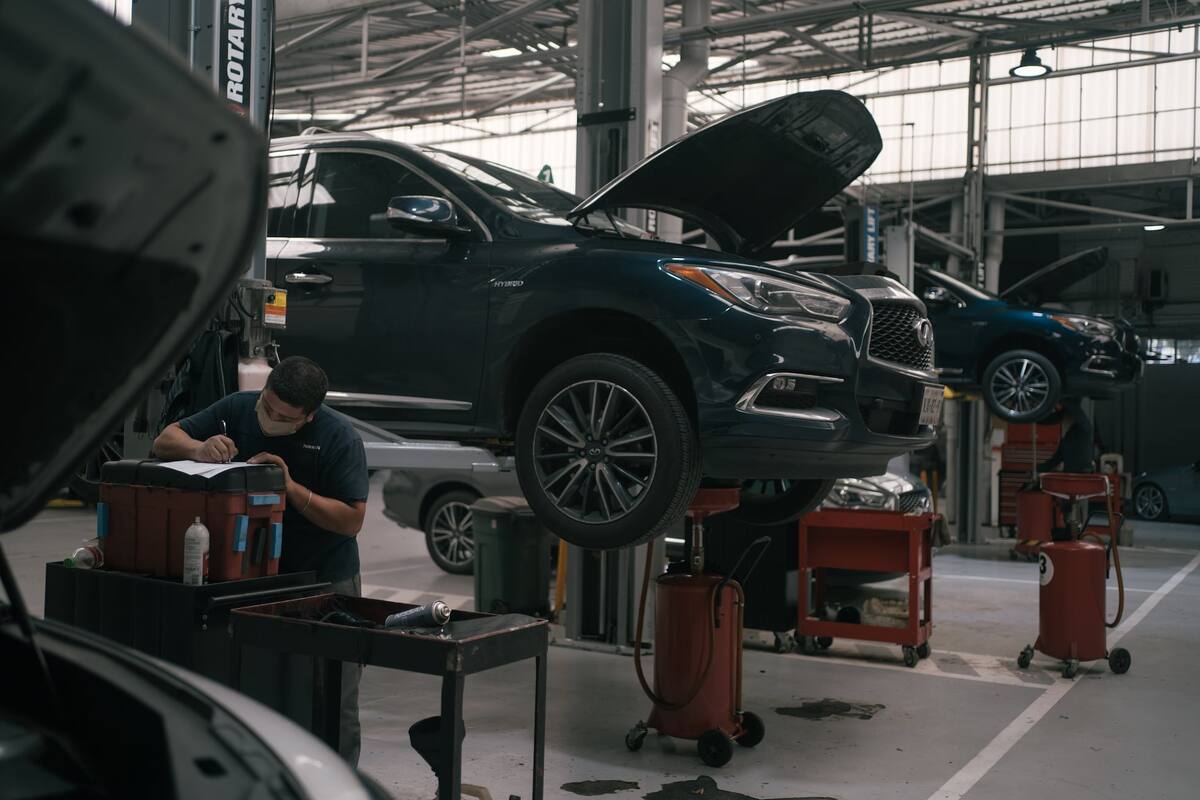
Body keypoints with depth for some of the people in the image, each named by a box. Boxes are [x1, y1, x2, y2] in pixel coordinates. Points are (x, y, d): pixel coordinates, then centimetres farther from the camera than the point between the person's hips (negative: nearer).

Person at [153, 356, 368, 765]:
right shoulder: (238, 409, -3)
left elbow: (352, 520, -18)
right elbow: (165, 440, -1)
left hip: (326, 582, -3)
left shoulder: (339, 436, -15)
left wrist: (291, 488, -28)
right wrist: (198, 448, -23)